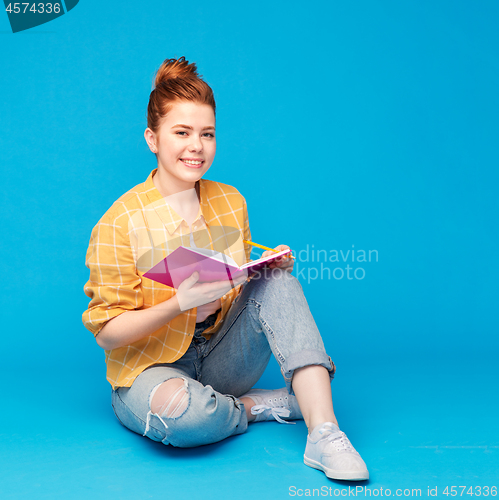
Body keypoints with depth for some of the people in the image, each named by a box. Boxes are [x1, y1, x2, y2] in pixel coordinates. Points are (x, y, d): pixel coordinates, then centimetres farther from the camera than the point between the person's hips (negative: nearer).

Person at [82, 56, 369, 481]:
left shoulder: (231, 202, 1)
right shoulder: (120, 222, -15)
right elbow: (106, 332, -13)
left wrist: (273, 267, -10)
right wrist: (180, 304, -30)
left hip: (221, 359, 5)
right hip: (150, 368, -4)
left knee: (278, 281, -21)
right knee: (179, 408, -40)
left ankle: (323, 433, -29)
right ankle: (261, 405, -9)